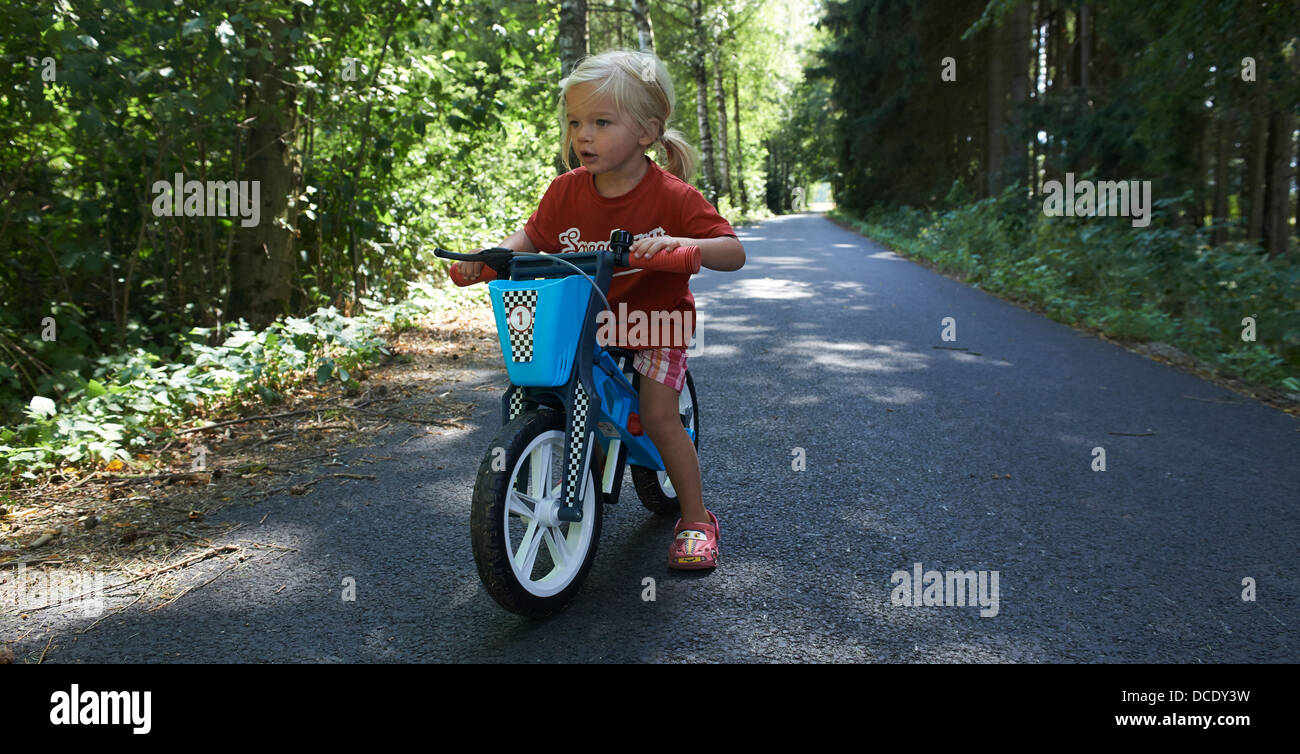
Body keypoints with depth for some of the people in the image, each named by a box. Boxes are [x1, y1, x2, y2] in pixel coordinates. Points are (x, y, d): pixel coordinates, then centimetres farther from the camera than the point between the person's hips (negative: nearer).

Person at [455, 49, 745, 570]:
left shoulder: (673, 196, -22)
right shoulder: (566, 191, -10)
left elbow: (733, 252, -26)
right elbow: (533, 238, 3)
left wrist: (679, 243, -45)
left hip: (657, 319, -4)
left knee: (657, 414, -15)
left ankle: (695, 518, 4)